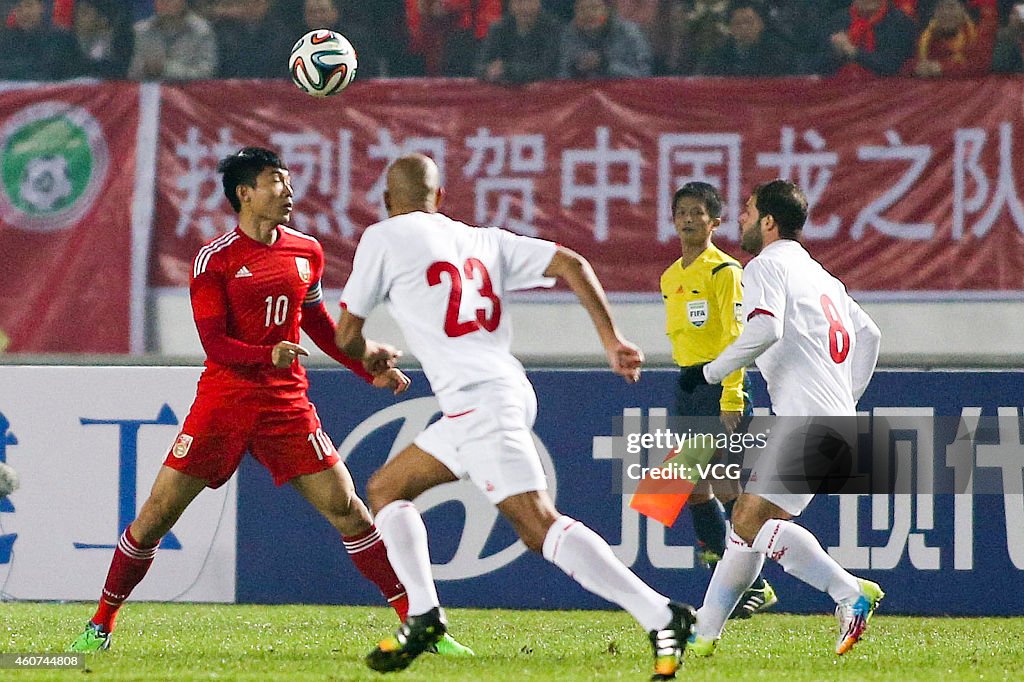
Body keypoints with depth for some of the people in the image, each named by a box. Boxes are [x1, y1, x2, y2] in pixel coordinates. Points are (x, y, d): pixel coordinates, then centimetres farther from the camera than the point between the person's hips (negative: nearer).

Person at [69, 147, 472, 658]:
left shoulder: (306, 252, 10)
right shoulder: (215, 259, -5)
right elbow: (214, 343, -11)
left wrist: (372, 372, 17)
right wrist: (269, 356, -28)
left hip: (287, 405, 3)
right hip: (223, 401, -3)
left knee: (346, 509, -5)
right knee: (157, 514, -3)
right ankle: (101, 624, 13)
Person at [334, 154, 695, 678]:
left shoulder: (383, 238, 5)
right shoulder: (483, 240, 21)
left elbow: (346, 336, 11)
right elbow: (571, 265, 10)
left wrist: (370, 355, 34)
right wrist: (611, 340, 9)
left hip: (478, 400, -8)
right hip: (507, 394, 8)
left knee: (540, 527, -14)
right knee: (385, 488, 17)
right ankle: (422, 616, 6)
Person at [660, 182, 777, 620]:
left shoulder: (724, 271, -8)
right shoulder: (670, 277, 16)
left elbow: (735, 337, -14)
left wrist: (731, 399, -20)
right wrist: (687, 381, 18)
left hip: (721, 384, -8)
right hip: (687, 386, 8)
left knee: (726, 490, -10)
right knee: (694, 489, 6)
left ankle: (756, 586, -4)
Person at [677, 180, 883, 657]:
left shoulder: (766, 266, -3)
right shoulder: (818, 274, 26)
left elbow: (765, 329, -21)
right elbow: (868, 335, 29)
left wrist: (710, 372, -11)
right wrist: (847, 399, 28)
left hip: (808, 418, -10)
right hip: (836, 413, 10)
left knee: (752, 520, -17)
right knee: (746, 519, 13)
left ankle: (850, 593, -24)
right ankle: (703, 636, 16)